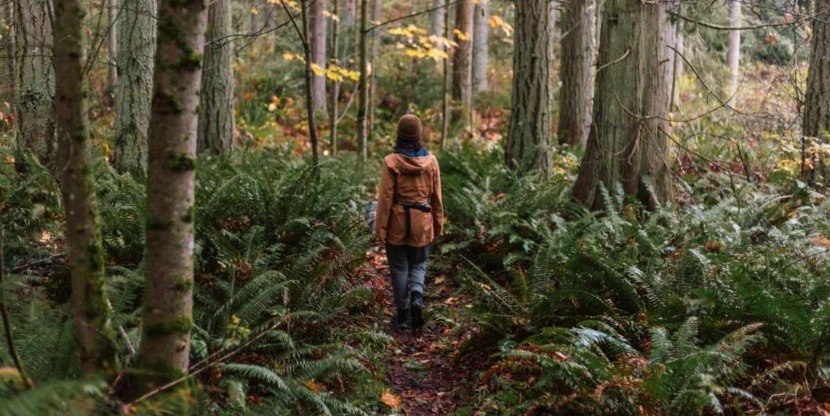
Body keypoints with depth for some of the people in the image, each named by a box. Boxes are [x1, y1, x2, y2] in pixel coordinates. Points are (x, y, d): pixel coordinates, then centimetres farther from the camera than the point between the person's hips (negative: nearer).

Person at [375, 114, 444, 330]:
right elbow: (436, 197, 3)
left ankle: (402, 315, 14)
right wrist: (438, 225, 13)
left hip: (397, 222, -2)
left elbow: (385, 197, -11)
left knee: (399, 268, 10)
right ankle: (417, 297, -8)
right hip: (422, 222, 2)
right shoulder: (431, 161, -3)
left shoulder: (391, 161, -12)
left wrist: (380, 228, -4)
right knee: (418, 265, 18)